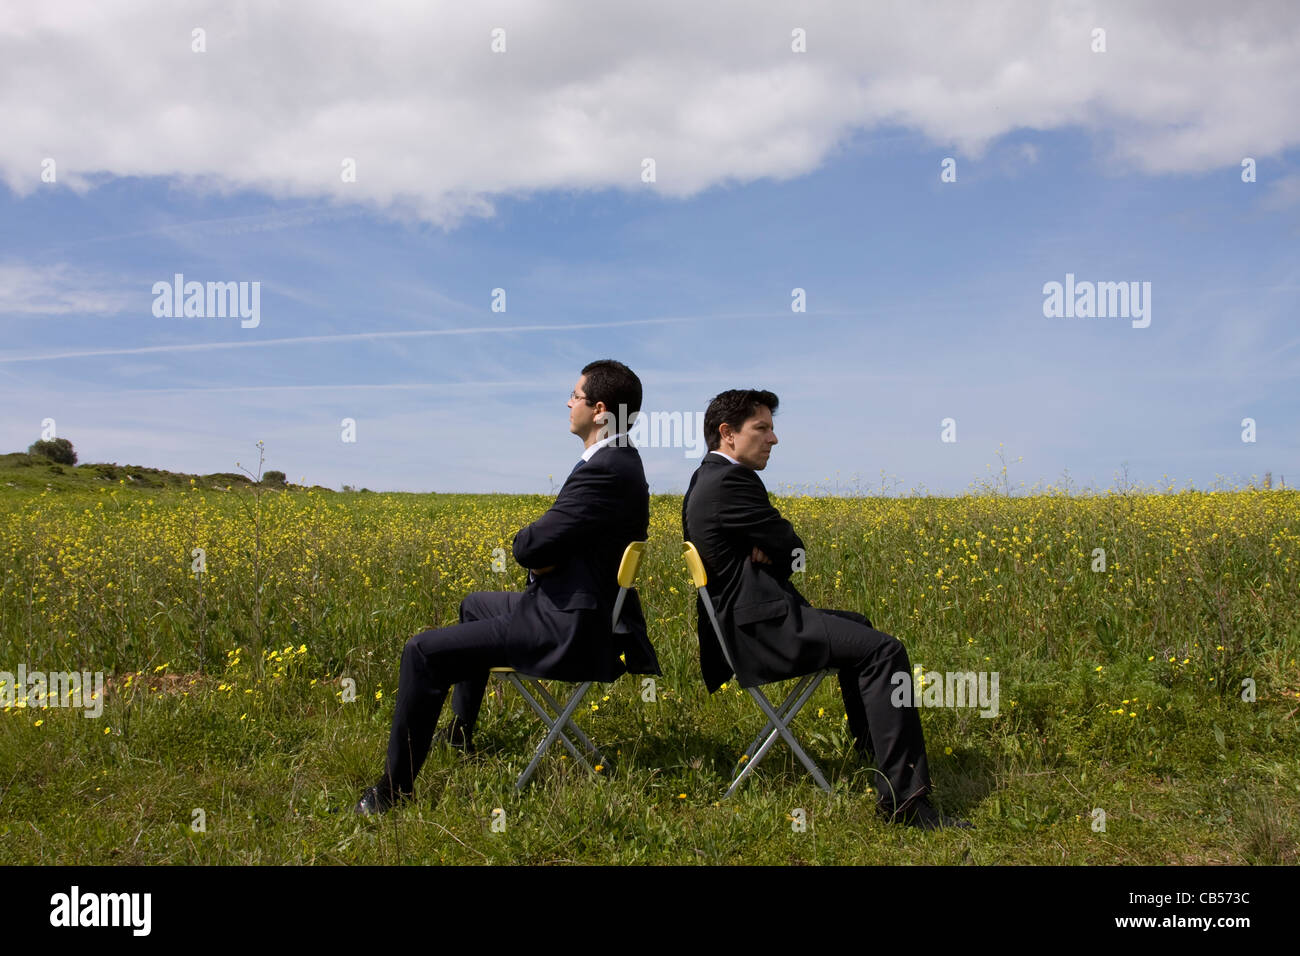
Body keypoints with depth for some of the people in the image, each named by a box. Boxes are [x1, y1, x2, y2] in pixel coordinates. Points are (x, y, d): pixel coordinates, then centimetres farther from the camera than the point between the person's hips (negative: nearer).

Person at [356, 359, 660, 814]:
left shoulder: (606, 470, -24)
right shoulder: (619, 460, 10)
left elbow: (531, 547, -24)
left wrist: (526, 544, -1)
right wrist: (540, 550, -8)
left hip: (570, 631, -11)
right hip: (576, 609, 11)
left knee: (423, 652, -11)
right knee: (474, 605, 35)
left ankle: (395, 785, 1)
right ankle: (460, 732, 46)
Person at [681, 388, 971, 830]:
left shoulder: (705, 480, 16)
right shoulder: (731, 480, -17)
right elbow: (792, 548, -11)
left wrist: (765, 546, -4)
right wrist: (773, 548, 10)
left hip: (745, 620, 12)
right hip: (760, 627, -12)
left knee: (855, 625, 30)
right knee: (884, 651, -19)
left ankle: (868, 745, 42)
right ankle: (903, 798, -19)